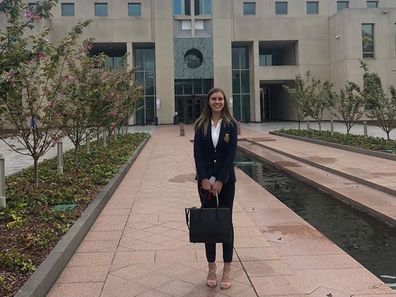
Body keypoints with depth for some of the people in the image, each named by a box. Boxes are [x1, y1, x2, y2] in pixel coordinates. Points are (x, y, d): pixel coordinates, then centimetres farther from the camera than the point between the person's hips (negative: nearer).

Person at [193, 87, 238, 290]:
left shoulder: (231, 125, -1)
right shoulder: (201, 125, 2)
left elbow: (231, 154, -7)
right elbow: (197, 153, -3)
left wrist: (220, 181, -13)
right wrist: (204, 179, -13)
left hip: (226, 180, -1)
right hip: (205, 180, 1)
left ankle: (227, 270, 11)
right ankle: (211, 268, 17)